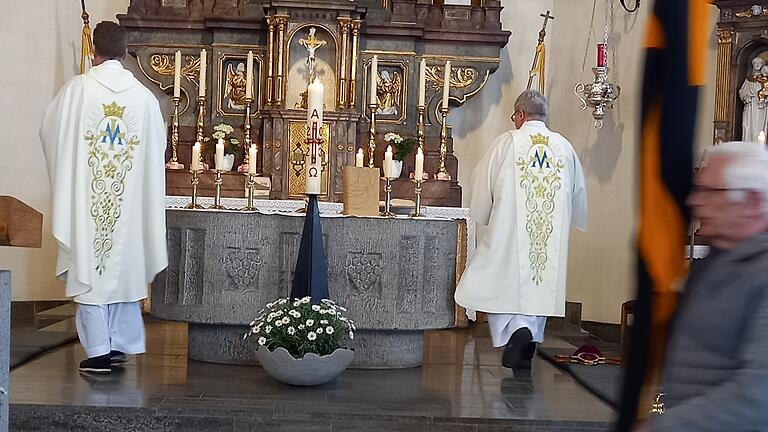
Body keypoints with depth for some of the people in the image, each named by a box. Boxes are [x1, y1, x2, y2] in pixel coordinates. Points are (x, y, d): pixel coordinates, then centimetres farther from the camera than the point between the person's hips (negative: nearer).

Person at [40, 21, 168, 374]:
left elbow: (49, 132, 4)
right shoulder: (144, 95, -1)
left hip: (87, 195, -3)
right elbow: (158, 147, 9)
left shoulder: (78, 88, -7)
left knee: (90, 269, 3)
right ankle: (121, 345, 20)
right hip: (130, 197, 3)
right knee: (125, 267, 13)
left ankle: (99, 352, 2)